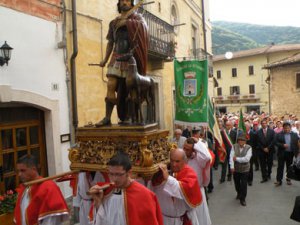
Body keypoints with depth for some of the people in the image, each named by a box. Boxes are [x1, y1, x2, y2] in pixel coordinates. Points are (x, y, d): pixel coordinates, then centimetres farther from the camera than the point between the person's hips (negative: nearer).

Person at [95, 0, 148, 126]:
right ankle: (107, 118, -8)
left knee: (129, 89, -2)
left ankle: (126, 118, 7)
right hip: (117, 58, 3)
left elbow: (143, 26, -12)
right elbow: (110, 43, 19)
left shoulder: (137, 17, 11)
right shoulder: (113, 23, 19)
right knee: (111, 86, -11)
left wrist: (126, 22, -11)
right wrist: (105, 59, 10)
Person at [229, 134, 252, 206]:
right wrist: (232, 166, -23)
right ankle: (239, 193, 48)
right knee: (236, 183, 19)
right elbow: (231, 157, -14)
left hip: (245, 169, -2)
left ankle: (242, 199, 22)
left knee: (244, 184, 1)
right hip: (236, 169, 2)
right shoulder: (234, 146, -7)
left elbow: (247, 159, -21)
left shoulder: (248, 148, -11)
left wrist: (237, 159, -17)